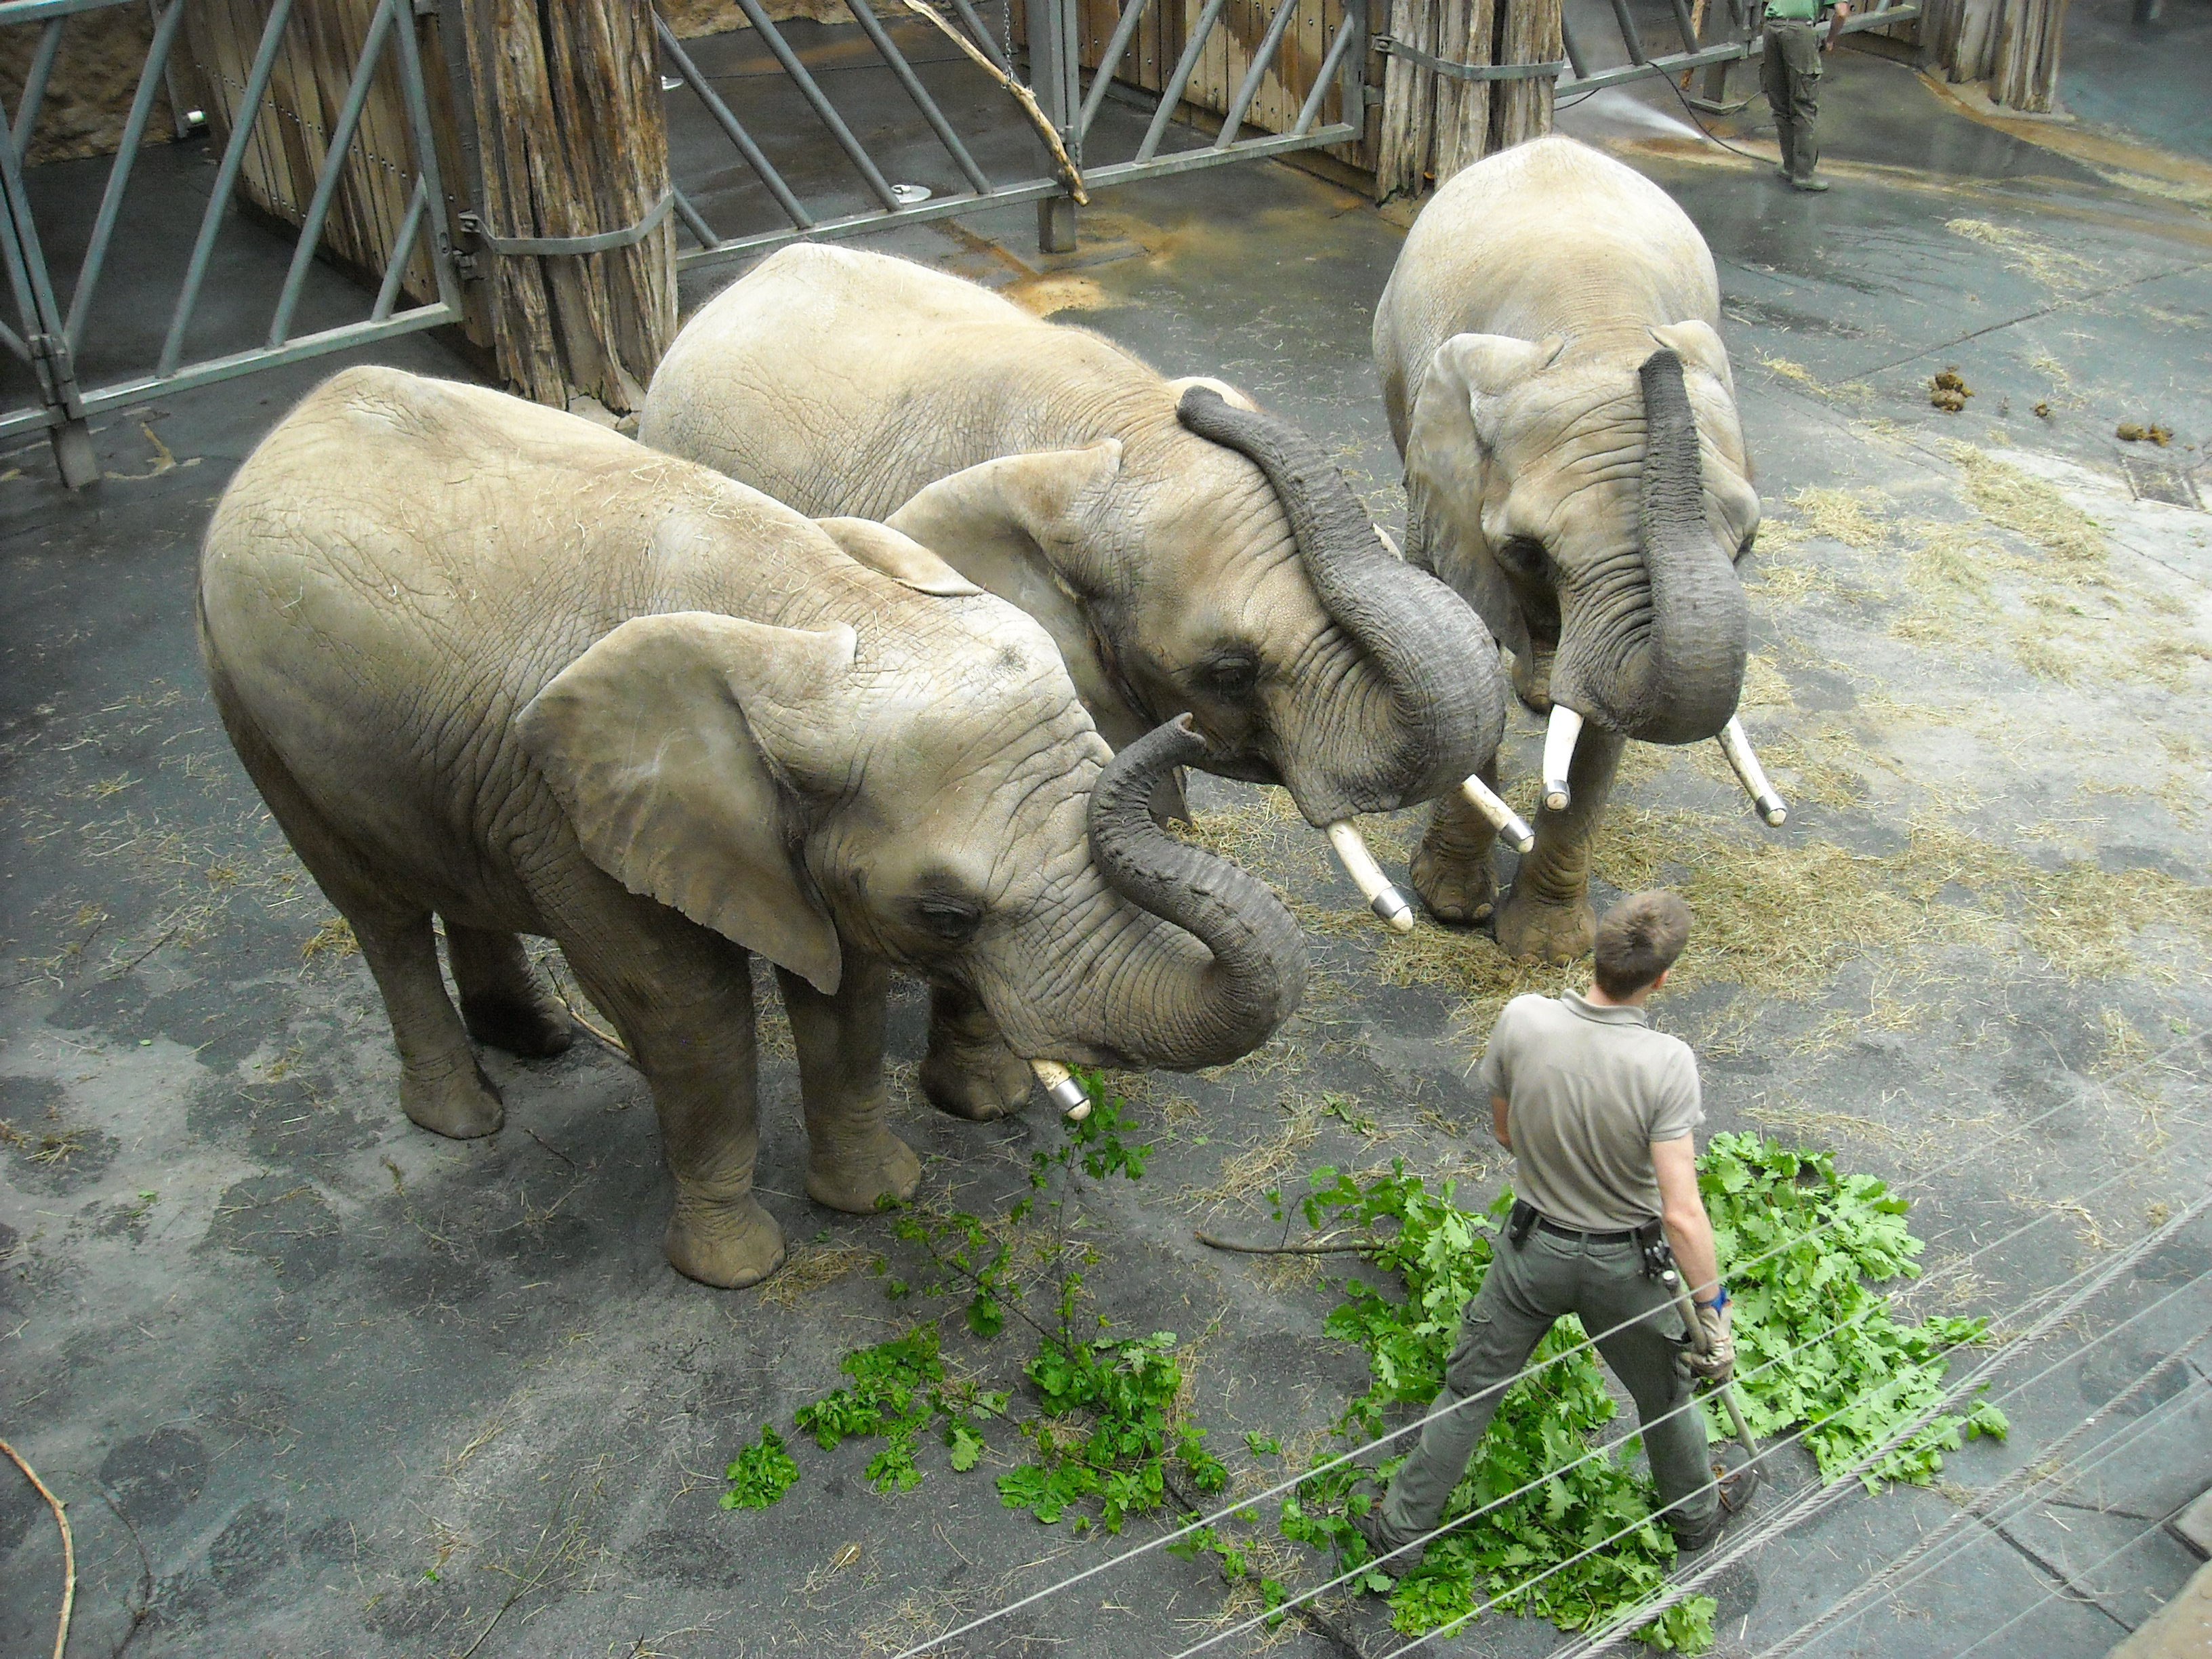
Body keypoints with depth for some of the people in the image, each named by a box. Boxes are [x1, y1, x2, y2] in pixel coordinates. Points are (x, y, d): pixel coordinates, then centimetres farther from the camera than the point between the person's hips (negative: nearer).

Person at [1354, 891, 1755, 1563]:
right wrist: (1713, 1314, -15)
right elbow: (1682, 1215, -27)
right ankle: (1697, 1514, 52)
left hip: (1533, 1248, 2)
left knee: (1469, 1388, 20)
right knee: (1665, 1395, 27)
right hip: (1623, 1265, -1)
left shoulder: (1522, 1021, -22)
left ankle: (1402, 1527, 34)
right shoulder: (1666, 1063, -30)